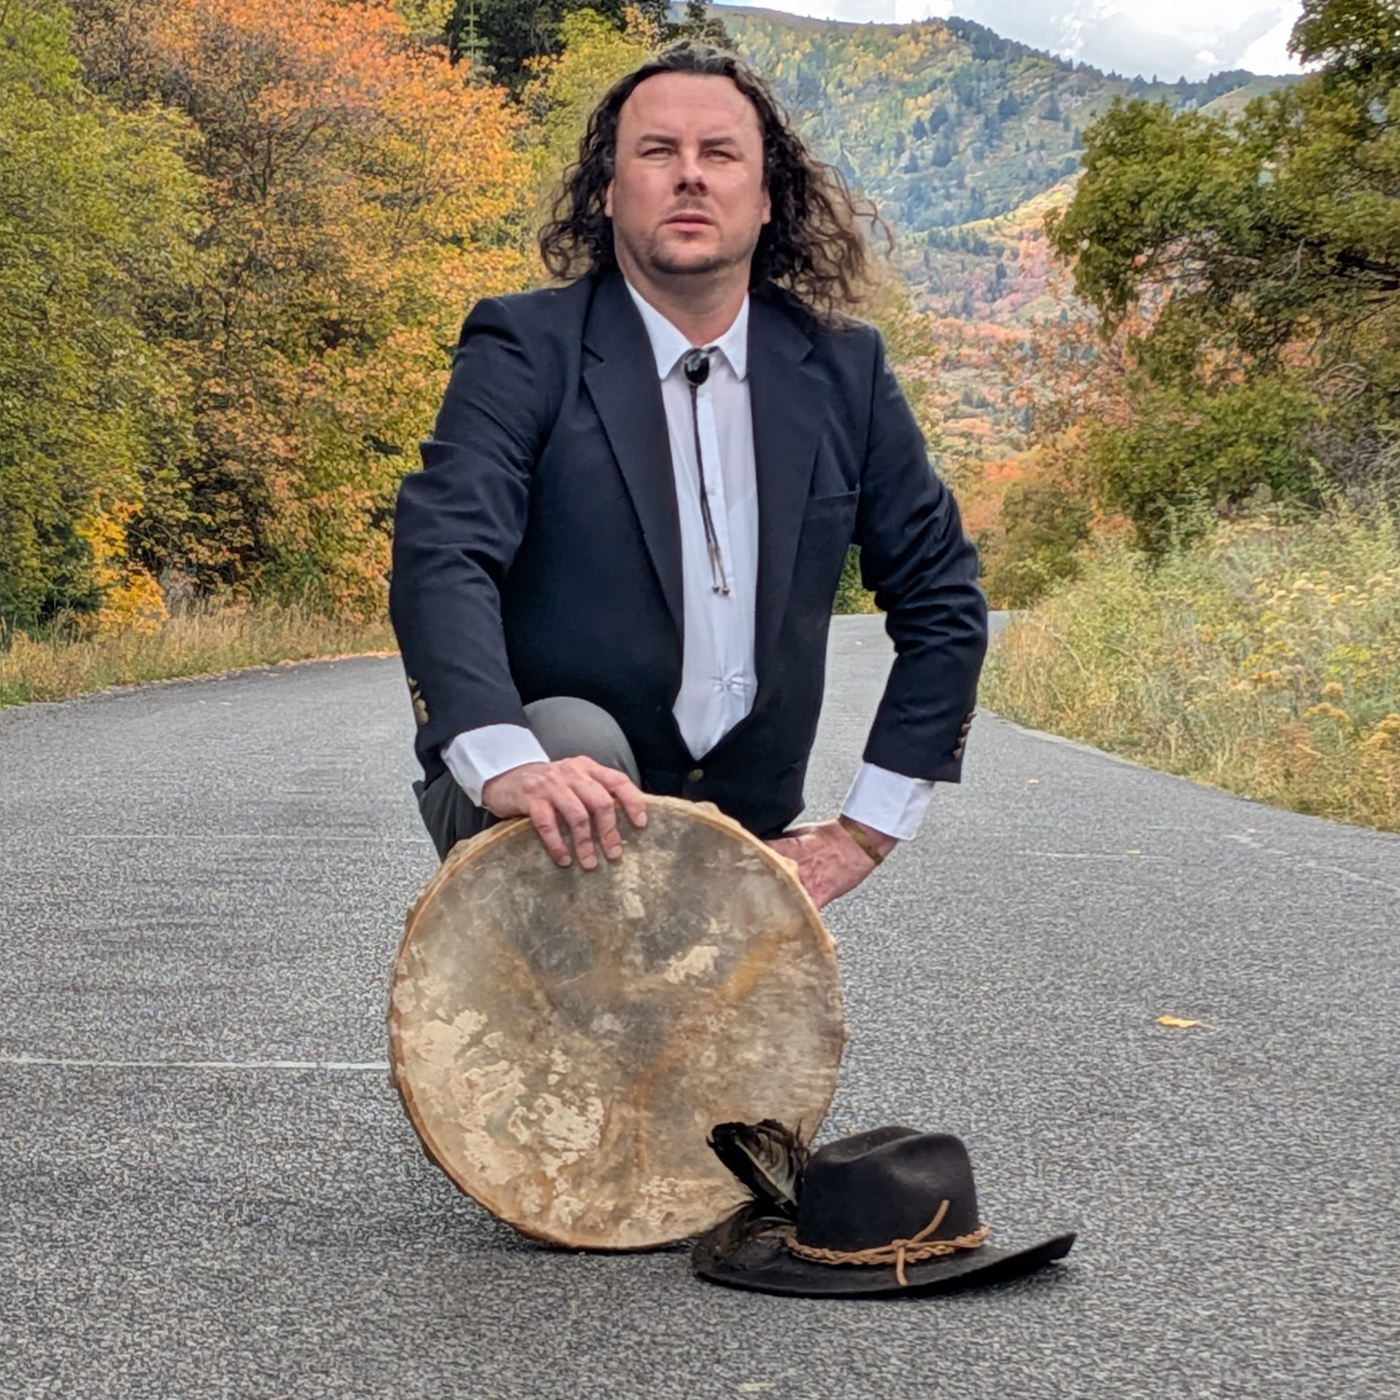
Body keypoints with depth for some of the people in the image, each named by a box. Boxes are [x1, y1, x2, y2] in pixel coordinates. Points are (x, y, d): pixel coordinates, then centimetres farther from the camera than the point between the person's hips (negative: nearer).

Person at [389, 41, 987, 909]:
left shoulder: (843, 370, 2)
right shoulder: (524, 350, -8)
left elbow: (941, 598, 8)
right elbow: (443, 557, -22)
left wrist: (866, 829, 2)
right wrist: (508, 765, -40)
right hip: (543, 817, -4)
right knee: (580, 737, -33)